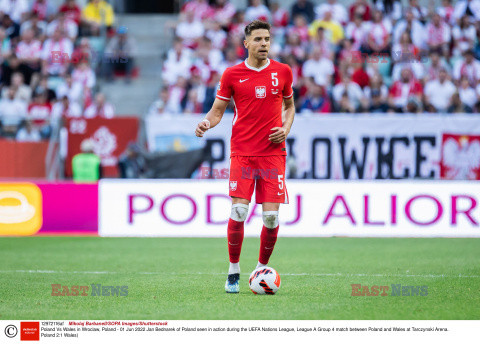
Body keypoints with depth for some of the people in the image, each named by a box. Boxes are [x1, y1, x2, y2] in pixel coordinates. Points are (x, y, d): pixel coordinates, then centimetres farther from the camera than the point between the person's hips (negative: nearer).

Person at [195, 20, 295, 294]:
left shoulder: (283, 72, 7)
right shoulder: (232, 74, 3)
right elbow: (218, 109, 8)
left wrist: (286, 127, 1)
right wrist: (207, 122, -14)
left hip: (273, 152, 1)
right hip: (242, 152, -1)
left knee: (271, 216, -5)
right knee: (239, 211, -13)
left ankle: (262, 268, 16)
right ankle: (234, 271, 3)